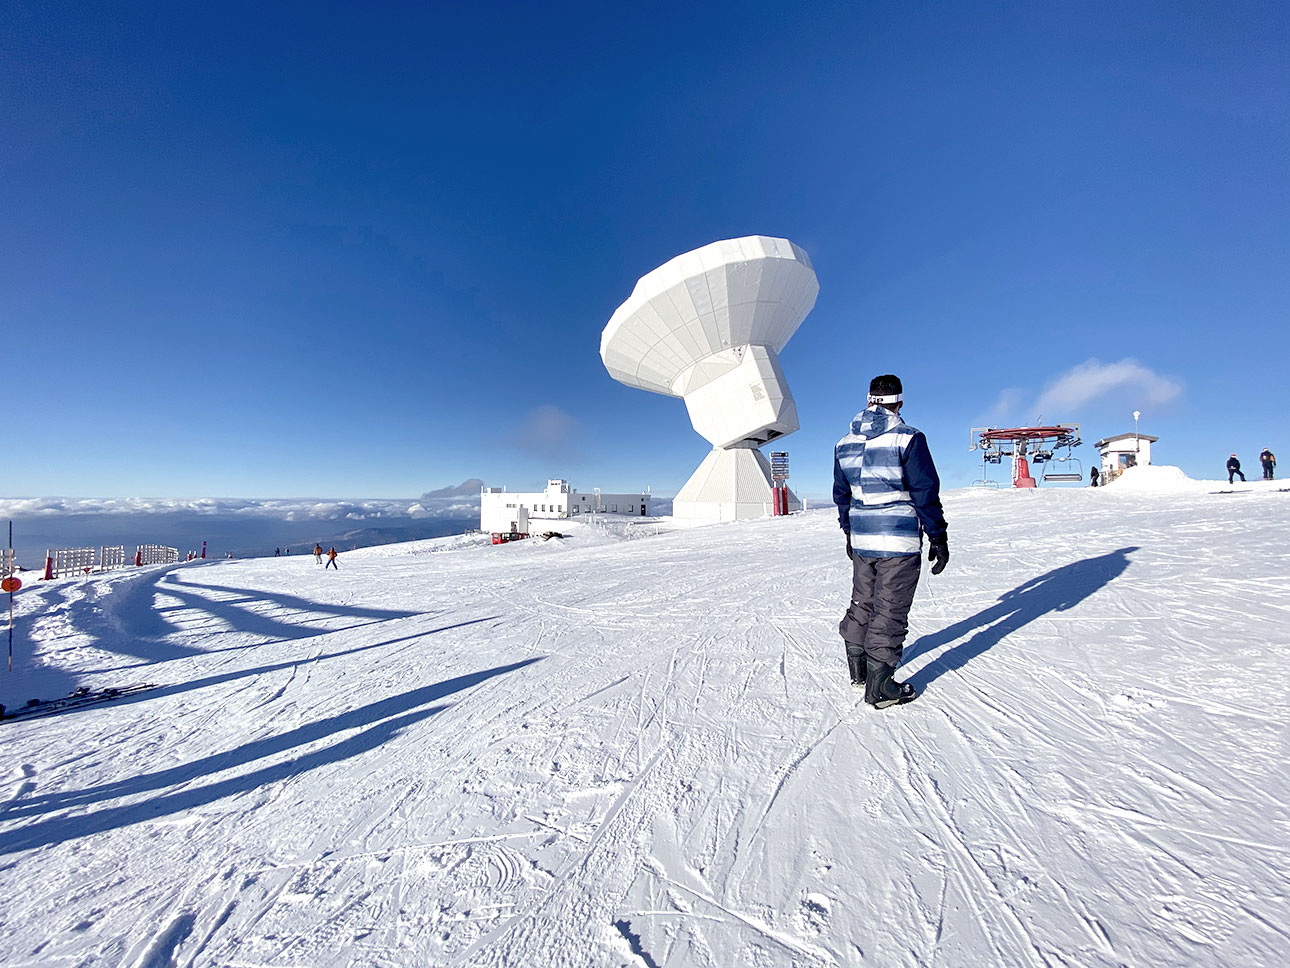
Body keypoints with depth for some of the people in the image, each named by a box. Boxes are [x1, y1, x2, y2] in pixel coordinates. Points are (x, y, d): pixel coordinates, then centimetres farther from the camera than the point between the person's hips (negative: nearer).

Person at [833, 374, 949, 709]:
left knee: (862, 603, 19)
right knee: (890, 611, 3)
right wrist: (938, 537, -2)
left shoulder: (844, 443, 5)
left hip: (861, 541, 6)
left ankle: (857, 669, 32)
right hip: (900, 543, -5)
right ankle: (880, 687, 12)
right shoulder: (908, 438, -12)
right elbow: (925, 492, -11)